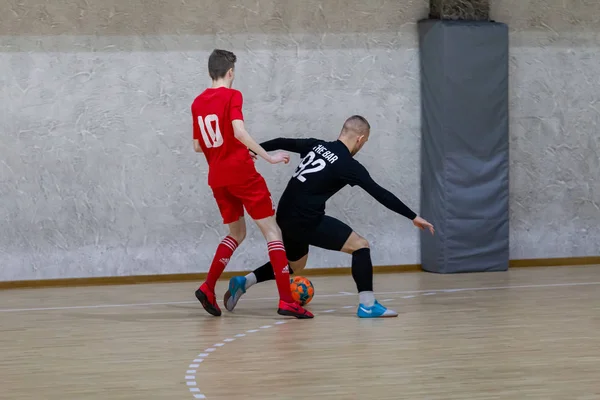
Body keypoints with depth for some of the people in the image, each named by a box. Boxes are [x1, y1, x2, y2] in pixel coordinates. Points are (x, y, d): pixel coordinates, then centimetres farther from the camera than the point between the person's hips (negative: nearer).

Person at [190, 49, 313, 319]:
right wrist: (268, 157, -19)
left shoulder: (197, 103, 10)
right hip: (242, 173, -6)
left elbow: (198, 146, 17)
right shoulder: (231, 96, -7)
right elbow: (239, 132, -22)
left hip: (217, 178, 6)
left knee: (237, 233, 22)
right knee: (272, 231, -2)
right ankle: (286, 300, -9)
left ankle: (208, 288, 7)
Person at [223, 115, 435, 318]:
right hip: (307, 221, -8)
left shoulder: (316, 145, 10)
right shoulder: (349, 165, -8)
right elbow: (380, 194, -10)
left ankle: (242, 282, 19)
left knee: (295, 265, 30)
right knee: (360, 245, -2)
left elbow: (282, 143, 15)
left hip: (286, 217, 8)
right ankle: (367, 305, -9)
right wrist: (413, 217, -7)